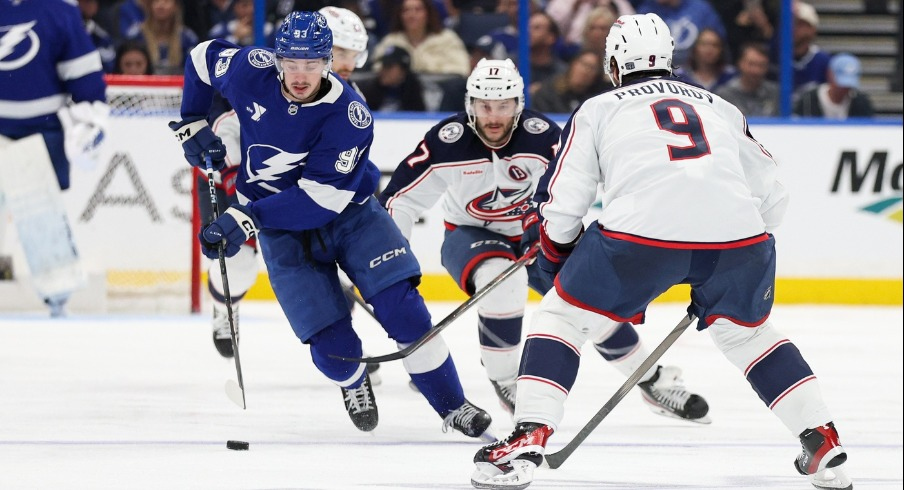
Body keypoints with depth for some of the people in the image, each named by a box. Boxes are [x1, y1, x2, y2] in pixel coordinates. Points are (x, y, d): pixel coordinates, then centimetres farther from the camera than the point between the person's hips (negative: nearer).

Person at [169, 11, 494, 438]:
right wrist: (192, 126, 5)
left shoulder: (349, 115, -25)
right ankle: (354, 384, 26)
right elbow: (204, 58, 6)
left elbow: (319, 198, -30)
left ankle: (453, 407, -2)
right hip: (281, 229, 1)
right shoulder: (251, 71, -17)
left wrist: (247, 219, -36)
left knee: (402, 307, -17)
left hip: (348, 212, -1)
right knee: (332, 346, -10)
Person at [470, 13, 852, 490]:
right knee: (747, 334, 29)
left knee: (561, 318, 16)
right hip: (738, 234, 3)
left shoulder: (597, 110, 22)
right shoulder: (721, 108, 31)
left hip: (641, 230, -3)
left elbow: (560, 204, 16)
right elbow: (771, 196, 29)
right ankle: (823, 445, 19)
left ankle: (526, 440, 0)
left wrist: (557, 256, 35)